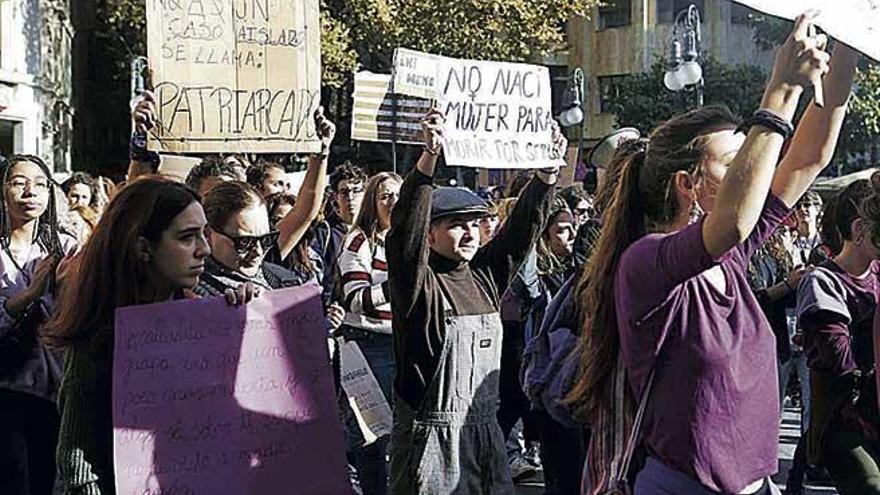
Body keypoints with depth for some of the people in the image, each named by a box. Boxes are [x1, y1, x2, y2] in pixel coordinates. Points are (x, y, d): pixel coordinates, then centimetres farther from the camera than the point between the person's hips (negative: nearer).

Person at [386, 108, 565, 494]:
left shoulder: (485, 274, 11)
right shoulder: (418, 281, -8)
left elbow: (523, 227, 13)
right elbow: (406, 227, -23)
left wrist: (547, 171, 1)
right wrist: (430, 155, -34)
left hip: (485, 429, 7)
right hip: (432, 433, -6)